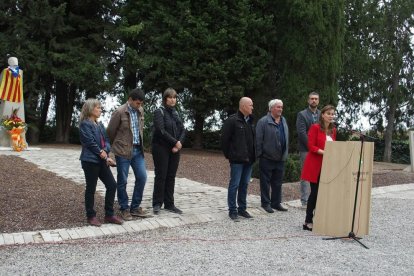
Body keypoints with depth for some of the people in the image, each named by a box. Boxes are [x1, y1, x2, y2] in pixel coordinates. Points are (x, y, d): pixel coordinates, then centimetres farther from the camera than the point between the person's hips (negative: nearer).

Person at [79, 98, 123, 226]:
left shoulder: (100, 125, 16)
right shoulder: (85, 124, -8)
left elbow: (106, 140, 10)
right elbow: (91, 143, -16)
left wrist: (105, 151, -9)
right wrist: (102, 153, -9)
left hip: (102, 160, 8)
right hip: (90, 161, -7)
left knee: (112, 185, 3)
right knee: (91, 189, 3)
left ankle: (109, 215, 13)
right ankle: (91, 216, 16)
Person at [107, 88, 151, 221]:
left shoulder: (140, 111, 7)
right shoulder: (119, 112, -11)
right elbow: (110, 131, -2)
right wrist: (116, 146, 11)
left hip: (138, 150, 6)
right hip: (123, 151, -6)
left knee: (142, 177, 3)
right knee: (122, 181, 3)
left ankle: (135, 207, 17)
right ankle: (124, 209, 17)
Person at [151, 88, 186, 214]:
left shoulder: (175, 113, 13)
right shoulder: (159, 112, -5)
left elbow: (182, 130, 7)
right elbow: (161, 131, -17)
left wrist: (179, 144, -9)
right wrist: (175, 142, -15)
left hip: (174, 150, 6)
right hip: (161, 148, -6)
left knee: (171, 177, 8)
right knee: (161, 176, -1)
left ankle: (169, 204, 14)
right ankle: (157, 204, 9)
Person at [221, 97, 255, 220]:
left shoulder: (250, 121, 13)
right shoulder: (232, 120, -10)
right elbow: (224, 139, -9)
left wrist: (253, 155, 11)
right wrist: (228, 155, -6)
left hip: (248, 159, 7)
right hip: (237, 159, -7)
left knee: (244, 184, 12)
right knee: (234, 184, -1)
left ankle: (242, 208, 22)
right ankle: (232, 210, 8)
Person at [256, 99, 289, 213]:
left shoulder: (283, 121, 13)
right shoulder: (263, 121, -9)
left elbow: (286, 138, 16)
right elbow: (258, 139, -11)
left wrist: (285, 154, 12)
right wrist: (259, 154, -13)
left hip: (280, 158, 6)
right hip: (267, 158, -6)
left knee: (278, 182, 13)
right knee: (266, 181, 3)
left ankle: (276, 203, 23)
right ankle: (266, 203, 13)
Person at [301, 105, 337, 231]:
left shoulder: (333, 130, 12)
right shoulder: (315, 127, -7)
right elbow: (311, 146, -13)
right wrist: (324, 152, -24)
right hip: (315, 164, -6)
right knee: (315, 192, -4)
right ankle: (308, 221, 6)